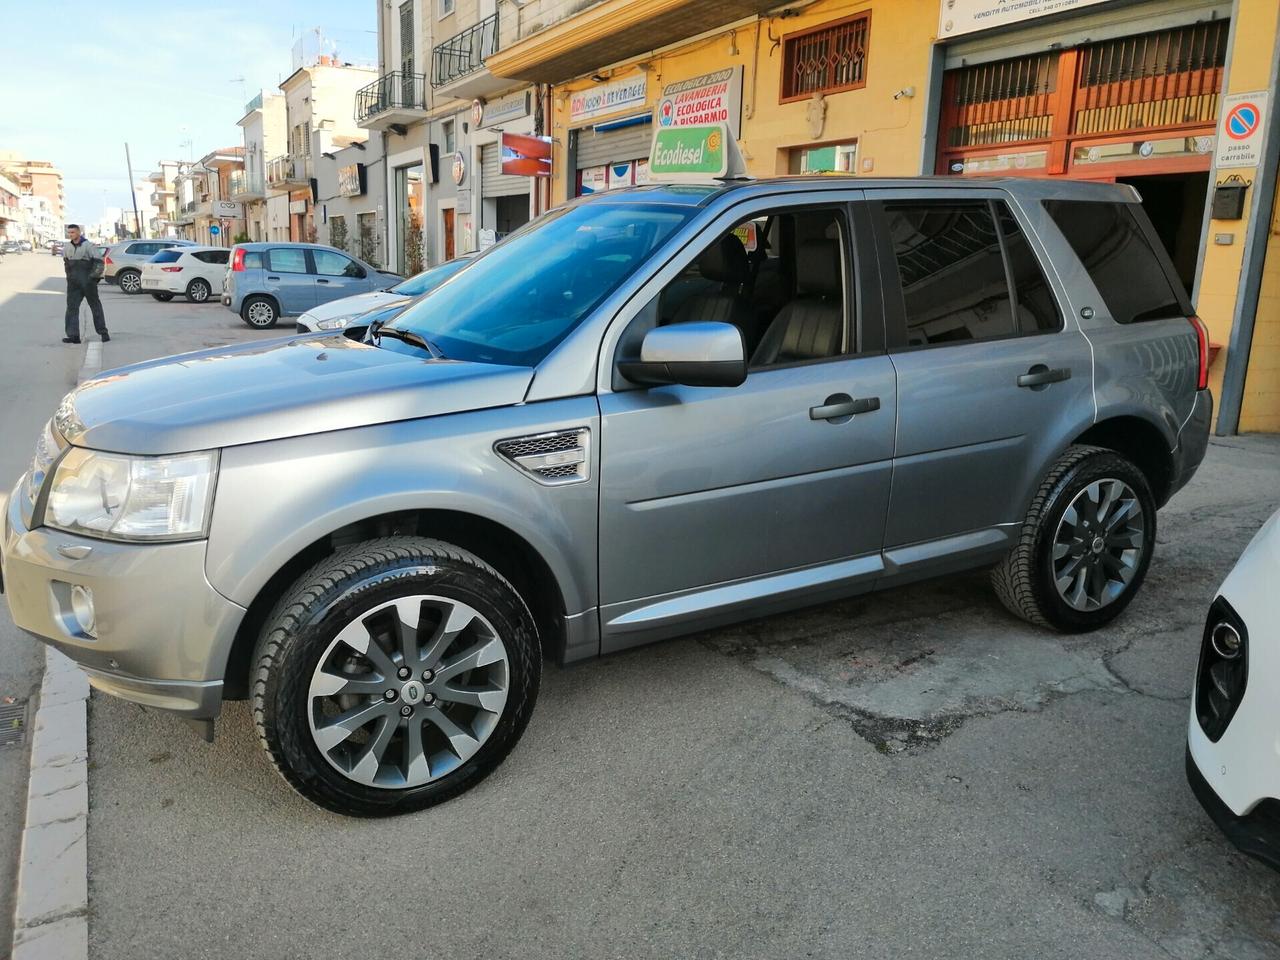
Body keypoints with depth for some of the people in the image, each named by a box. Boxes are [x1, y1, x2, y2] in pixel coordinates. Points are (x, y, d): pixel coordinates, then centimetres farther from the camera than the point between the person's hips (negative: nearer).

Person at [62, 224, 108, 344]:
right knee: (71, 307, -3)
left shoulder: (88, 246, -7)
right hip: (73, 283, 5)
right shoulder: (67, 247, 10)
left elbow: (99, 262, -9)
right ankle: (73, 335, -4)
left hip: (87, 281, -5)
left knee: (95, 306, 5)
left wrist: (94, 276, -12)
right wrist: (69, 275, 17)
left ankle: (103, 332, 14)